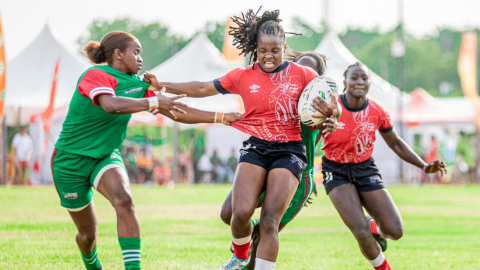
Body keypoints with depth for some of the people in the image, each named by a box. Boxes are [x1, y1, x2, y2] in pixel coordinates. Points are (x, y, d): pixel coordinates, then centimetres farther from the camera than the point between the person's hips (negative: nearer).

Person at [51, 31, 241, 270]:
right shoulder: (95, 75, -19)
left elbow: (177, 113, 3)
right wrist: (153, 102, -41)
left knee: (124, 201, -28)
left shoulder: (139, 85, 2)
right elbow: (111, 105, -40)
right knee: (88, 233, 5)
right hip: (70, 160, -5)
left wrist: (222, 117, -3)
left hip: (105, 157, 5)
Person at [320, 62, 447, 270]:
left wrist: (424, 166, -1)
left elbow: (396, 144, 7)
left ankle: (374, 226, 30)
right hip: (337, 173, -3)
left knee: (395, 231, -8)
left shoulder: (377, 112, -6)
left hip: (365, 170, 3)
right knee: (361, 233, -22)